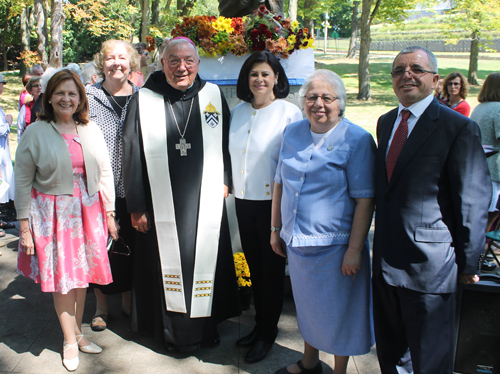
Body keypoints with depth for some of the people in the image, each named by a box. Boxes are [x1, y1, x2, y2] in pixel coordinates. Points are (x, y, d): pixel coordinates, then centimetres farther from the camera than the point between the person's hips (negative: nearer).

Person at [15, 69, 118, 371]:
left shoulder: (91, 131, 6)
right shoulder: (35, 133, -3)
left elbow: (105, 173, 9)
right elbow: (23, 181, -2)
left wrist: (110, 213, 7)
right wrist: (24, 223, -4)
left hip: (87, 211, 3)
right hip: (52, 213, -3)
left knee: (82, 273, 11)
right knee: (62, 276, 3)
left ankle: (77, 332, 29)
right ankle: (71, 340, 19)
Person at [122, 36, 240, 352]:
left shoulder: (213, 95, 3)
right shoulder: (144, 100, -2)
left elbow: (226, 142, 12)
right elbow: (132, 156, -1)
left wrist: (224, 180, 3)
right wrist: (136, 206, -2)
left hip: (206, 204, 2)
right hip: (162, 205, -1)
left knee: (206, 262, 11)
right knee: (169, 265, 8)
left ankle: (207, 325, 30)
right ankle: (175, 332, 26)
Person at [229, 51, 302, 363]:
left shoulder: (289, 112, -9)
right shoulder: (238, 112, 9)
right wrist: (231, 186, 13)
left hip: (273, 203, -5)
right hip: (243, 201, 6)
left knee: (271, 267, 6)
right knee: (254, 265, 15)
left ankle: (268, 332, 23)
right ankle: (260, 324, 32)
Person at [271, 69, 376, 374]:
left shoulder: (357, 140, -11)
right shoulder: (292, 133, 5)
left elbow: (365, 200, -14)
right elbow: (280, 182, 12)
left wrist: (354, 249, -17)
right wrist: (276, 228, 12)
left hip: (335, 244, -5)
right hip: (296, 240, 5)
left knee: (339, 311, 10)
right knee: (307, 304, 21)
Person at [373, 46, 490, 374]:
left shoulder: (459, 129, -13)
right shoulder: (386, 122, 9)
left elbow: (473, 202, -12)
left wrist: (468, 264, -8)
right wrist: (382, 242, 15)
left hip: (429, 265, -6)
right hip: (387, 260, 7)